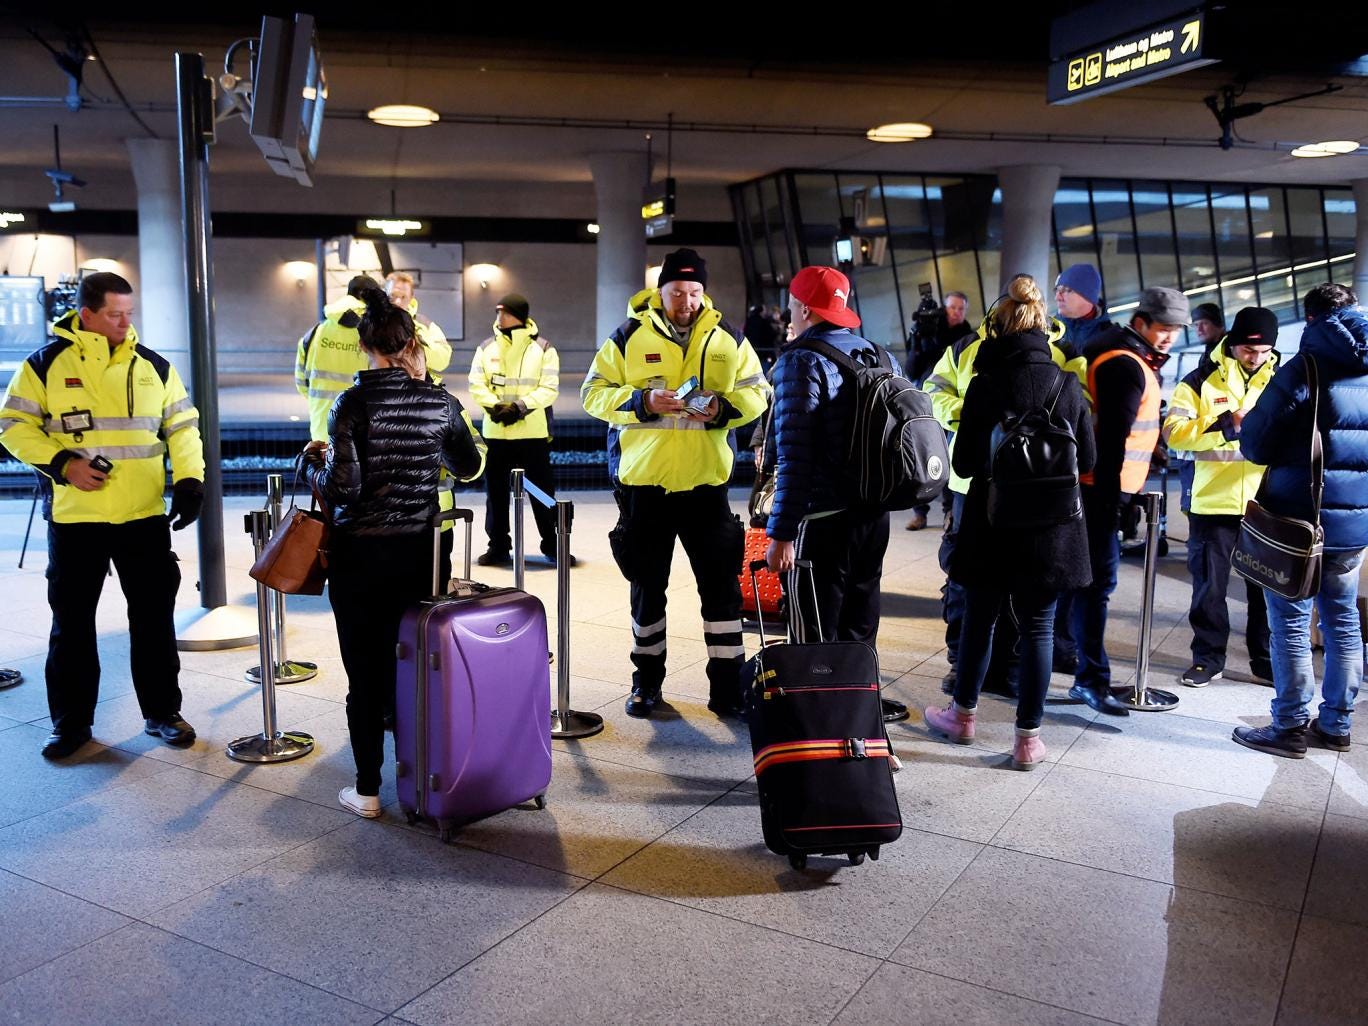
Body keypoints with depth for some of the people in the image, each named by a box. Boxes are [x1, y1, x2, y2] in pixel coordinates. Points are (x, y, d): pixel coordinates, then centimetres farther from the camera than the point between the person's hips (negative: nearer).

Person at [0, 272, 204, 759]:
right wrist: (62, 464, -14)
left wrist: (190, 481, -4)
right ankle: (70, 721, 23)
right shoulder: (46, 364, -2)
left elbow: (182, 426, 9)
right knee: (71, 622, 8)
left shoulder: (154, 366, 5)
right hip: (74, 518, -1)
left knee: (154, 618, 7)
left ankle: (162, 712, 22)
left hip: (144, 516, 2)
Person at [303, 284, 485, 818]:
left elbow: (342, 487, -17)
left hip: (361, 554, -3)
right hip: (419, 551, 4)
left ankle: (367, 789, 15)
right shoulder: (439, 401, -1)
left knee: (365, 673, 6)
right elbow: (469, 467, 11)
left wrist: (313, 461, 2)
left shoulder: (353, 404, -13)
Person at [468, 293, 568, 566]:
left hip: (533, 431, -3)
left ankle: (552, 545, 13)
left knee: (542, 490, 3)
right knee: (496, 490, 8)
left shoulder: (543, 348, -1)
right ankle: (498, 545, 18)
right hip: (495, 431, 3)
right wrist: (495, 407, -15)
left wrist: (520, 406, -19)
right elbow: (477, 385, 2)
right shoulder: (487, 347, 7)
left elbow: (548, 389, -7)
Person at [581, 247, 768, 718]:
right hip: (642, 482, -1)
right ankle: (647, 681, 27)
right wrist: (641, 402, -19)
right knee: (647, 585, 11)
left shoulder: (727, 338, 5)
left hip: (706, 482, 1)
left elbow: (756, 393, 7)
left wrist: (723, 408, -14)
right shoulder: (629, 336, 0)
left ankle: (727, 686, 14)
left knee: (721, 583, 3)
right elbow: (594, 393, -2)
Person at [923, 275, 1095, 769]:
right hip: (1051, 526, 1)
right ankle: (1028, 737, 13)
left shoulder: (984, 385, -10)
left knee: (979, 618, 15)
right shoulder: (1067, 384, -3)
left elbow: (964, 463, -8)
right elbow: (1087, 458, 4)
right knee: (1038, 627, 8)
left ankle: (963, 714, 31)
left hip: (992, 524, -1)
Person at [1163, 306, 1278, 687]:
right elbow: (1174, 432, -12)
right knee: (1209, 586, 6)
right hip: (1214, 503, -2)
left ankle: (1266, 659, 24)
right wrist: (1226, 425, -22)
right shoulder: (1201, 381, -1)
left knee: (1267, 585, 11)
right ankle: (1208, 658, 18)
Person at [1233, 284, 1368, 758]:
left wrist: (1237, 423, 6)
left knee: (1291, 625, 1)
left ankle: (1289, 728, 8)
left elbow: (1256, 446, -13)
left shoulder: (1304, 370, -12)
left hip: (1300, 520, -6)